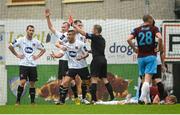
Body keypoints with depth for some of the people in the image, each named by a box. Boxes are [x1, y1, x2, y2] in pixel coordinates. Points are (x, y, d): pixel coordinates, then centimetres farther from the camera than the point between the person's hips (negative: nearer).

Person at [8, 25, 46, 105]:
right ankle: (18, 101, -5)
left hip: (33, 65, 4)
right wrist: (17, 55, 0)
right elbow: (10, 46, 2)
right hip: (23, 65, -4)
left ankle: (32, 102, 12)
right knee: (23, 82, -14)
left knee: (32, 83, 5)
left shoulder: (36, 41, 7)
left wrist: (37, 56, 8)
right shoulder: (21, 40, -3)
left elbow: (43, 50, 22)